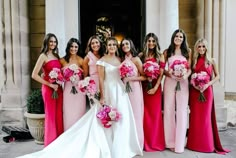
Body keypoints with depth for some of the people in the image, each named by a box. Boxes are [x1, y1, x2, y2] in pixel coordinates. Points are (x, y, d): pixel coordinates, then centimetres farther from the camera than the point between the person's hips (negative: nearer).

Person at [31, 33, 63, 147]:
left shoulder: (56, 56, 13)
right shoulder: (43, 56, -6)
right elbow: (34, 75, -14)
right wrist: (50, 84, -14)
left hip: (58, 88, 6)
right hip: (49, 88, -6)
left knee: (59, 115, 9)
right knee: (51, 115, 3)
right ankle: (51, 144, 17)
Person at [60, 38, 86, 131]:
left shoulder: (81, 60, 0)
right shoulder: (62, 60, 4)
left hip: (79, 90, -1)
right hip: (67, 90, 1)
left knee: (79, 114, 5)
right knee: (68, 114, 5)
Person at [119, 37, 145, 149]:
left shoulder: (136, 59, -5)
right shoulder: (122, 59, 11)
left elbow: (144, 76, -6)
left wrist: (131, 78, -14)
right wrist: (123, 78, -5)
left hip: (134, 88, -5)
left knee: (135, 115, 1)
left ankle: (136, 143, 14)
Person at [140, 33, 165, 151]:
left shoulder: (160, 56, 4)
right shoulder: (141, 55, 7)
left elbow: (161, 74, -3)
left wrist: (155, 88, -12)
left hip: (155, 87, -1)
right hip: (144, 87, 1)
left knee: (155, 114, 3)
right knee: (145, 114, 5)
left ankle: (156, 142, 16)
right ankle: (147, 142, 17)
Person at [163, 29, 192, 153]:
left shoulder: (188, 52, 10)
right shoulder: (167, 52, 8)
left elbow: (190, 69, 7)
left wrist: (185, 76, -13)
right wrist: (169, 73, -14)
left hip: (183, 83, 0)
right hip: (169, 82, 0)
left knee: (181, 111, -2)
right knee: (169, 110, 2)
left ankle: (179, 143, 7)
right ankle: (170, 142, 13)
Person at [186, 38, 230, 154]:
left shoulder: (211, 61, 3)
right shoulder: (194, 61, 8)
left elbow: (217, 76, 3)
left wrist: (207, 84, -12)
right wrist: (194, 84, -9)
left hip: (207, 91, -2)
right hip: (194, 90, 2)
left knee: (205, 117, 2)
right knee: (195, 117, 4)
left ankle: (206, 144, 14)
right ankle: (194, 143, 13)